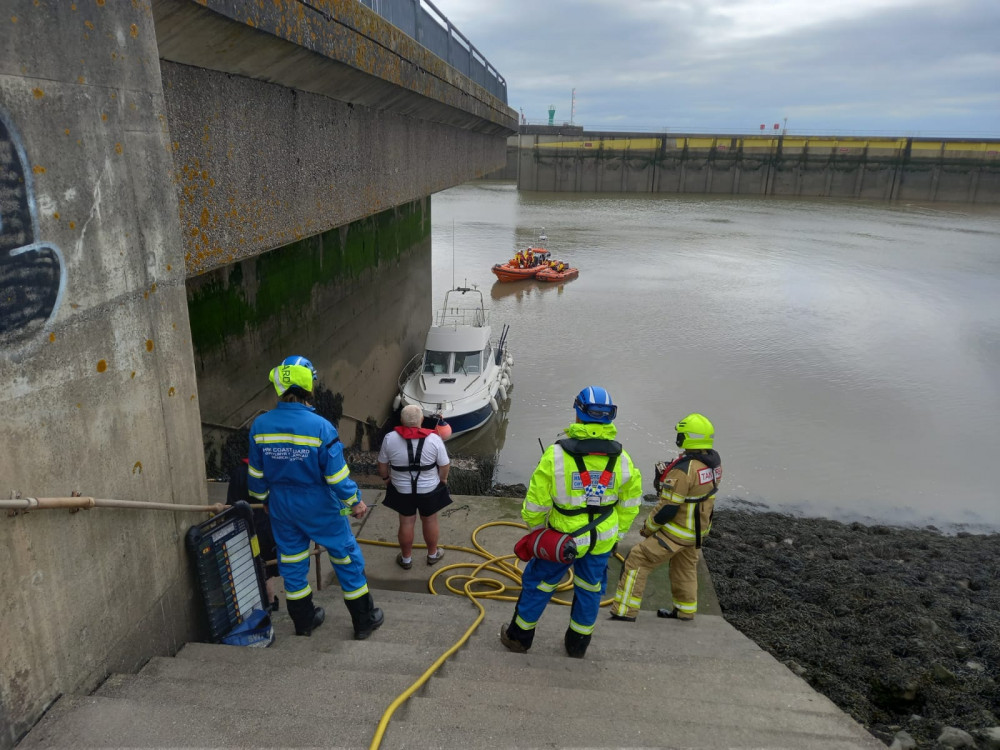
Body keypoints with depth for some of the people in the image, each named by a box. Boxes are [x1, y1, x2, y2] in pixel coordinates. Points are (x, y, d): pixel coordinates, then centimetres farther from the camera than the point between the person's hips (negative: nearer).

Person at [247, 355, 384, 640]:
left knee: (292, 561, 19)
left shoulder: (260, 425, -9)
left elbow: (256, 472, 2)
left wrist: (264, 499, 19)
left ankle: (303, 621, 34)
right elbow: (336, 473, -18)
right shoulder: (320, 426, -23)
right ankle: (365, 620, 22)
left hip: (282, 507, 4)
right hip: (319, 507, -4)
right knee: (346, 557, 11)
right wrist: (355, 501, -2)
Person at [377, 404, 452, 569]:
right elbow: (445, 465, -10)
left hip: (402, 490, 1)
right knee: (430, 521, 17)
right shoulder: (433, 439, -18)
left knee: (406, 523, 15)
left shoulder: (390, 438, -14)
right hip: (429, 489, -1)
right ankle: (432, 554, 34)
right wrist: (443, 479, 8)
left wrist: (385, 477, 16)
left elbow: (382, 464, -3)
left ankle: (406, 558, 29)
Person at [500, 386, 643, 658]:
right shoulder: (621, 459, -10)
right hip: (602, 541, 3)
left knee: (537, 584, 18)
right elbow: (630, 505, 2)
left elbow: (536, 503, -16)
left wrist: (536, 529, 4)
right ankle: (578, 644, 38)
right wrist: (617, 534, 16)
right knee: (590, 590, 22)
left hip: (563, 538, -3)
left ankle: (519, 636, 34)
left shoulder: (556, 455, -22)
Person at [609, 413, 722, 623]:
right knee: (686, 568, 27)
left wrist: (648, 527, -8)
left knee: (637, 561, 0)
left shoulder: (684, 469, -29)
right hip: (699, 529, 9)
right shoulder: (714, 460, -4)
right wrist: (666, 477, -7)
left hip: (676, 531, -8)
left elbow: (667, 509, -25)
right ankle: (685, 610, 43)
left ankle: (625, 611, 3)